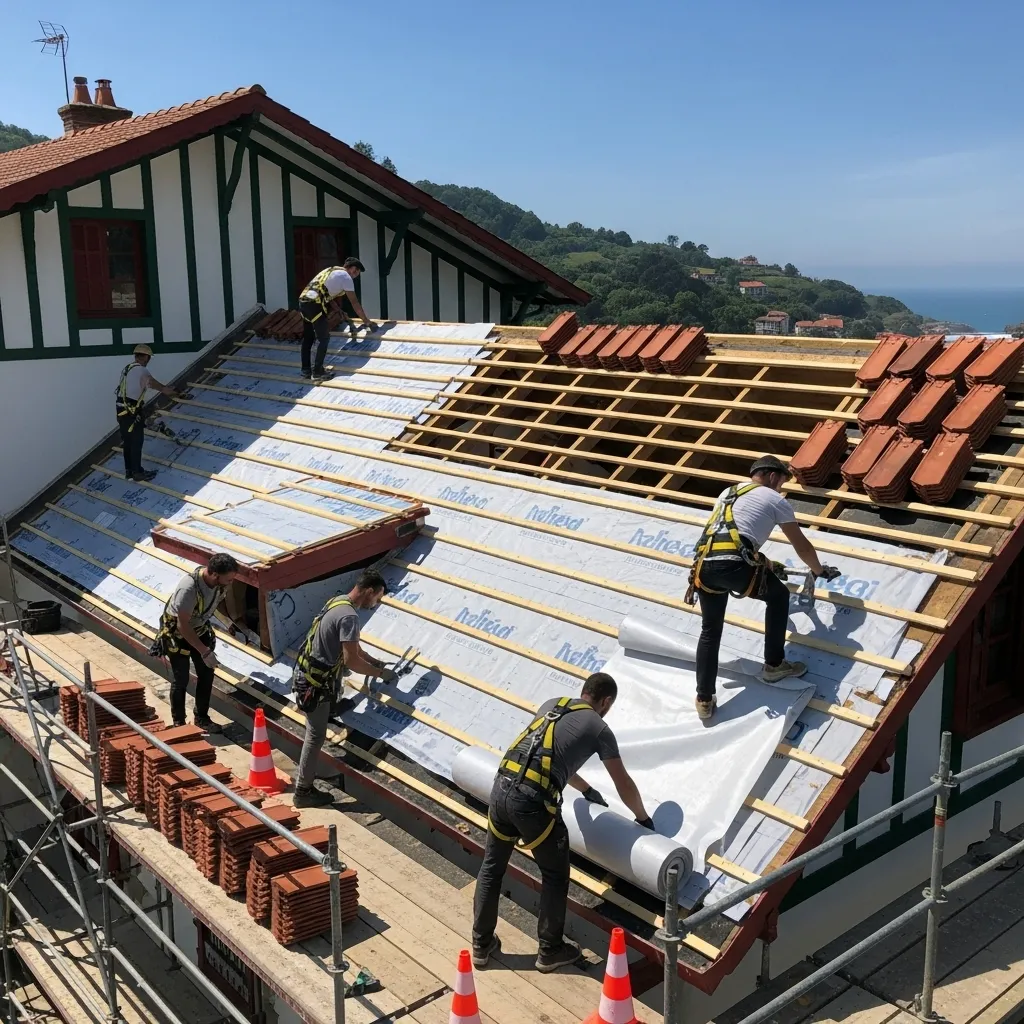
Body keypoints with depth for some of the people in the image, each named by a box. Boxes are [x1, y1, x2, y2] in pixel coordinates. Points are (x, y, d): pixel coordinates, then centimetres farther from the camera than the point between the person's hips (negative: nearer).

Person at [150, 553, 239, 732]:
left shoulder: (219, 583, -18)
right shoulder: (189, 588, -39)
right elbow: (183, 626, -31)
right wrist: (205, 652, -30)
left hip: (199, 629, 6)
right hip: (177, 634, -6)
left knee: (206, 674, 8)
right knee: (181, 680, 2)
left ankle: (202, 718, 24)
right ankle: (179, 723, 20)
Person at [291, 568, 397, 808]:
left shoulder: (339, 602, 6)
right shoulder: (349, 616, -25)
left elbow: (352, 648, 16)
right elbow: (352, 661, -24)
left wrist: (377, 662, 13)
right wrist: (381, 673, -10)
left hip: (308, 674, 10)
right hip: (316, 683, -10)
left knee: (315, 731, 23)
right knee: (316, 735, 2)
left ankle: (306, 774, 37)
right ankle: (303, 792, 12)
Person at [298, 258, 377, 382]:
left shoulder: (332, 271, 28)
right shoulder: (346, 277, 2)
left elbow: (336, 297, 33)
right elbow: (354, 303, 4)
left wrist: (346, 317, 36)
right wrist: (367, 322, 12)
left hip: (303, 301, 9)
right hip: (314, 304, -9)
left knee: (308, 337, 17)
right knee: (324, 338, 0)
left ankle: (306, 370, 23)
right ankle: (317, 372, 2)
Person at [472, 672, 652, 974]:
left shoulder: (551, 704, 23)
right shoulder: (599, 729, 7)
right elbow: (624, 786, 15)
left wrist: (586, 790, 50)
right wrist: (643, 818, 34)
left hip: (501, 787, 6)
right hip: (533, 801, -6)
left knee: (492, 867, 22)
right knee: (555, 876, 16)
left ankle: (481, 945, 34)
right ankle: (550, 951, 29)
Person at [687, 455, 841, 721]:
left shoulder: (726, 494, 33)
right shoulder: (775, 499, 15)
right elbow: (802, 546, 25)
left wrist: (768, 565, 55)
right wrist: (820, 570, 44)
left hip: (704, 566, 6)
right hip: (733, 565, -6)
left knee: (710, 631, 18)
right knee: (779, 596, 21)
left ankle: (704, 699, 17)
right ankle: (774, 665, 27)